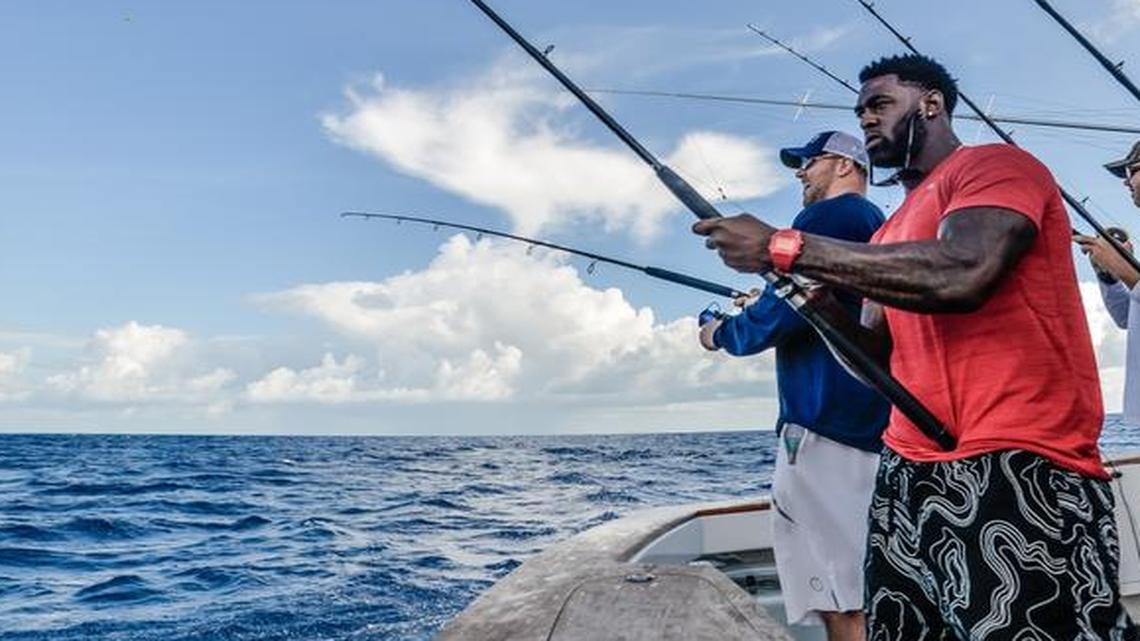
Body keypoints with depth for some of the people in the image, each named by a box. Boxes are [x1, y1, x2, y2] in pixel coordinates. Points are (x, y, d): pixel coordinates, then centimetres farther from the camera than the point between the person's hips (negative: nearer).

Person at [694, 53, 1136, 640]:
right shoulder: (890, 234, 22)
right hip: (909, 475, 8)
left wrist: (786, 248, -21)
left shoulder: (996, 166, -2)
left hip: (1018, 470, -8)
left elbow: (962, 274, -23)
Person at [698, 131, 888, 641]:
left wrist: (722, 333, 3)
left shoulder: (824, 218, -6)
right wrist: (764, 307, 24)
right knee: (853, 600, 13)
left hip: (826, 426, -10)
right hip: (874, 429, 10)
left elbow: (781, 315, -15)